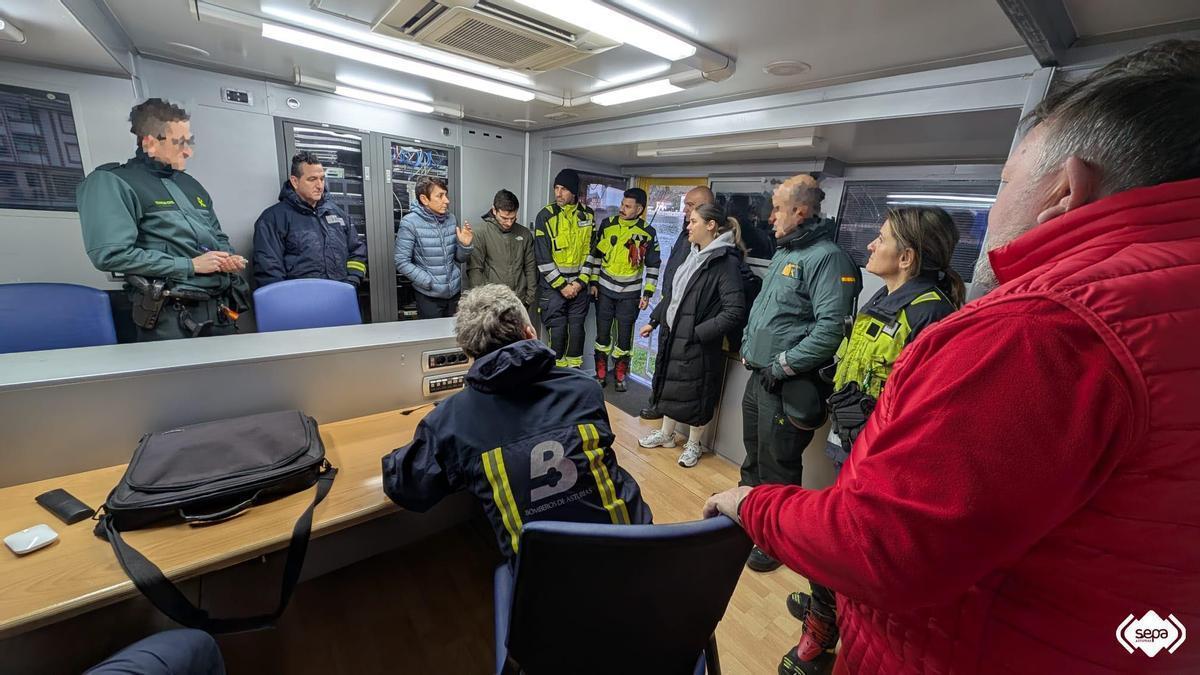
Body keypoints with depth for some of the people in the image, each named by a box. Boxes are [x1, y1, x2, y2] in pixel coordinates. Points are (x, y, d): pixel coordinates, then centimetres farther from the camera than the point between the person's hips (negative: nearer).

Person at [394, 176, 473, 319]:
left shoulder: (451, 219, 4)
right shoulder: (410, 223, -11)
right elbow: (401, 262, -13)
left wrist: (465, 245, -10)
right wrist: (430, 283, -16)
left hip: (454, 292, 5)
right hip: (429, 296, -5)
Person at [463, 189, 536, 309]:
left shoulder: (525, 233, 6)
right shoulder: (482, 233, -5)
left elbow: (530, 267, 8)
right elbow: (474, 269, -6)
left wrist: (530, 297, 2)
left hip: (520, 301, 3)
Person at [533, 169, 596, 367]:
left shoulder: (587, 215, 4)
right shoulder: (546, 215, -7)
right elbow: (542, 257, -10)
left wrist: (581, 281, -4)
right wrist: (562, 285, -11)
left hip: (578, 284, 3)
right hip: (553, 285, -3)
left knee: (577, 327, 9)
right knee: (557, 328, 1)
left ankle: (574, 369, 24)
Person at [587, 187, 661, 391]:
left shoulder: (648, 233, -6)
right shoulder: (607, 224, -2)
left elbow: (653, 266, 0)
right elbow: (595, 254, 7)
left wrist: (647, 294, -3)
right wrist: (593, 282, 4)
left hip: (630, 293, -1)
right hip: (604, 290, 2)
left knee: (625, 336, 7)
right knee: (602, 333, 8)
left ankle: (620, 376, 24)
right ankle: (601, 375, 24)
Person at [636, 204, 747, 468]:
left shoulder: (726, 261, -17)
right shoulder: (694, 255, 9)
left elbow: (735, 312, -23)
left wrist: (698, 332, -20)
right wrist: (653, 320, 17)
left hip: (697, 344, -8)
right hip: (671, 336, 8)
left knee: (696, 395, 9)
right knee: (668, 386, 20)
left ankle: (694, 444, 32)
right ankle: (666, 434, 40)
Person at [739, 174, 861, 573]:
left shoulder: (827, 257, -15)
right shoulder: (784, 252, 13)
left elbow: (831, 328, -24)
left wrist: (784, 365, -20)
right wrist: (748, 346, 10)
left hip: (787, 386, -9)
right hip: (758, 376, 9)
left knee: (777, 468, 7)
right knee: (753, 457, 24)